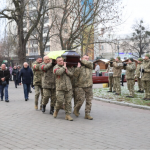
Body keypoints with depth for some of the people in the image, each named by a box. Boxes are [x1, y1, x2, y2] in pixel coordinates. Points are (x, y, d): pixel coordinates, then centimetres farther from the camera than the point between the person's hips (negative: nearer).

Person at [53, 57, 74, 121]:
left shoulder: (66, 66, 17)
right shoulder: (56, 67, 1)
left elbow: (71, 74, 13)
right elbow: (59, 72, -21)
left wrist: (67, 71, -7)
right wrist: (64, 67, -8)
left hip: (68, 87, 4)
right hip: (60, 88, -4)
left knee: (68, 102, 1)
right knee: (60, 101, -8)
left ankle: (68, 115, 7)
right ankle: (56, 110, 20)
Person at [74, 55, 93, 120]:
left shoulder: (90, 65, 8)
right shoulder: (79, 65, 3)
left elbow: (87, 63, -16)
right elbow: (75, 75, -9)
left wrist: (82, 60, -4)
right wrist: (78, 67, -18)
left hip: (89, 86, 3)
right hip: (81, 86, -2)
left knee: (89, 101, 4)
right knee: (81, 100, -7)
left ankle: (87, 114, 13)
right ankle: (76, 110, 18)